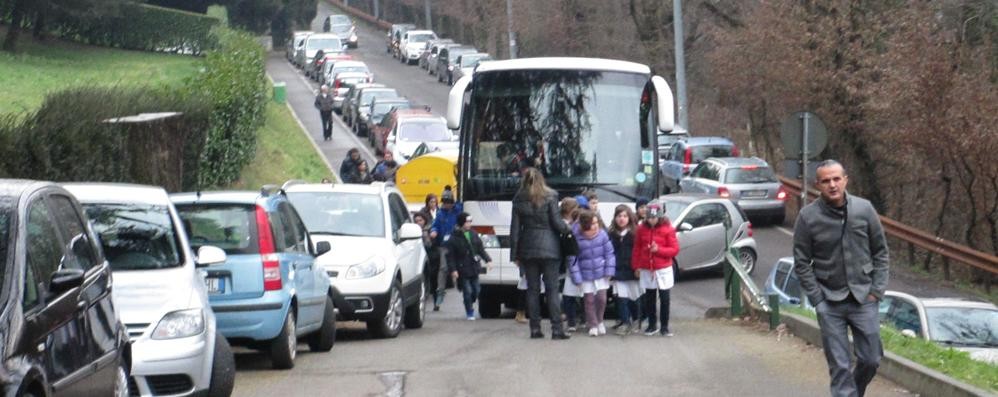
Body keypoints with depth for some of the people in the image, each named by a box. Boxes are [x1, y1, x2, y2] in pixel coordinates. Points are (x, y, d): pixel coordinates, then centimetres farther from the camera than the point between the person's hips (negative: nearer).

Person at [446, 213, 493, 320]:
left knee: (476, 290, 9)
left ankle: (470, 305, 34)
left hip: (474, 268, 5)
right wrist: (453, 270, -16)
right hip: (463, 270, -5)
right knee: (468, 291, -5)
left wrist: (487, 260, 1)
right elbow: (450, 256, -10)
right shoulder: (454, 238, -11)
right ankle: (470, 312, 8)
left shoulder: (473, 235, 7)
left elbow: (481, 249, 14)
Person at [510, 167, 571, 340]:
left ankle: (535, 329, 5)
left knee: (532, 289, 7)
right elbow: (556, 222, -7)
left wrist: (515, 253, 7)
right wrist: (567, 229, 14)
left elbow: (515, 228, 3)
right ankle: (556, 329, -7)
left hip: (528, 248, 2)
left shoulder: (519, 199, 4)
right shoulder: (550, 197, -3)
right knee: (552, 289, -1)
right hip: (549, 248, -2)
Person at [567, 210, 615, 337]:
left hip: (601, 273, 1)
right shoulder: (576, 238, -18)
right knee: (589, 300, 5)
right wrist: (577, 278, -11)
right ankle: (593, 325, 20)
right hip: (586, 275, -1)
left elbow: (609, 252, -3)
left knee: (601, 298, -1)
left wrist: (609, 270, -6)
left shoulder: (602, 234, -12)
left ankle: (599, 321, 25)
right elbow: (572, 259, -11)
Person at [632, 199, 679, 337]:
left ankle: (664, 327, 9)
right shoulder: (642, 229, 1)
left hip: (663, 270, -3)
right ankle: (652, 325, 21)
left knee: (664, 299, 0)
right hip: (646, 270, 3)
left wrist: (659, 249, -19)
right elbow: (637, 248, 7)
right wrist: (636, 266, 5)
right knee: (649, 299, 9)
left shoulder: (667, 229, -6)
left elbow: (675, 249, -6)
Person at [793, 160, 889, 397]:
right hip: (829, 304, -2)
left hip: (863, 299, 2)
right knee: (839, 366, -2)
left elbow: (880, 252, 6)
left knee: (871, 360, 6)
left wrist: (877, 289, -1)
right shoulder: (808, 217, -7)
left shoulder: (864, 209, -2)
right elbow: (802, 263, -2)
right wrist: (817, 299, -7)